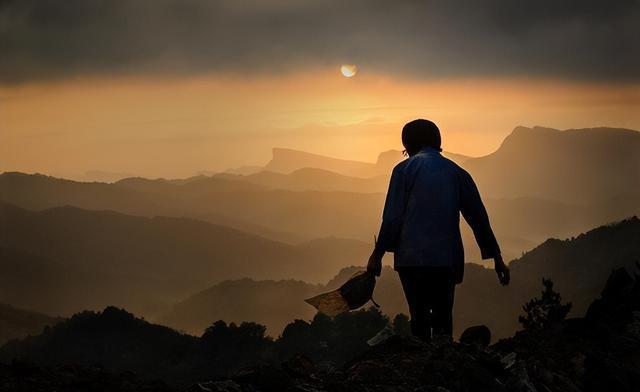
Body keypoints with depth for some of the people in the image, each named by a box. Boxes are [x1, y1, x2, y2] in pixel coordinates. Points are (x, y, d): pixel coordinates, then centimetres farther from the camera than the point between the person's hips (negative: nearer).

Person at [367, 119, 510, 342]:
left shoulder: (404, 169, 1)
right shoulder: (457, 173, 12)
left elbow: (393, 217, -5)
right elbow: (479, 217, 11)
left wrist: (378, 254, 1)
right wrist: (496, 259, 14)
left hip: (412, 258, -3)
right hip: (448, 258, 3)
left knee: (420, 317, -1)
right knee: (443, 319, 8)